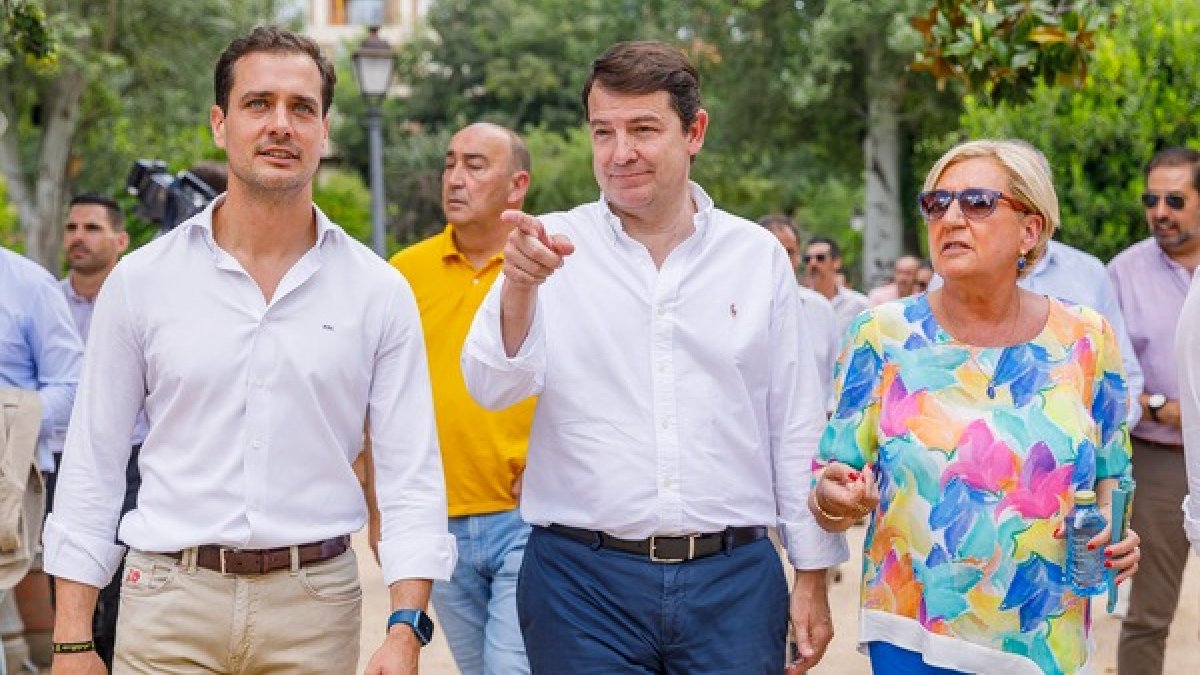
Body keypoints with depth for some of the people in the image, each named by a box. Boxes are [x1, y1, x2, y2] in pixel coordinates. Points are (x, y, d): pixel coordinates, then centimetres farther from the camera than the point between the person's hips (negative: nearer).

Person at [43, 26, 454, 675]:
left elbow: (411, 473, 0)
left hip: (317, 601, 0)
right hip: (169, 596, 0)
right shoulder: (141, 280, 1)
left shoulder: (379, 291, 1)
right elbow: (92, 467, 3)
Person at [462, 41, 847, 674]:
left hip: (733, 576, 1)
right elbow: (493, 387, -11)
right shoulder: (555, 247, 0)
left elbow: (795, 426, 8)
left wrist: (813, 573, 8)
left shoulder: (758, 255, 4)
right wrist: (519, 286, -30)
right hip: (583, 574, -1)